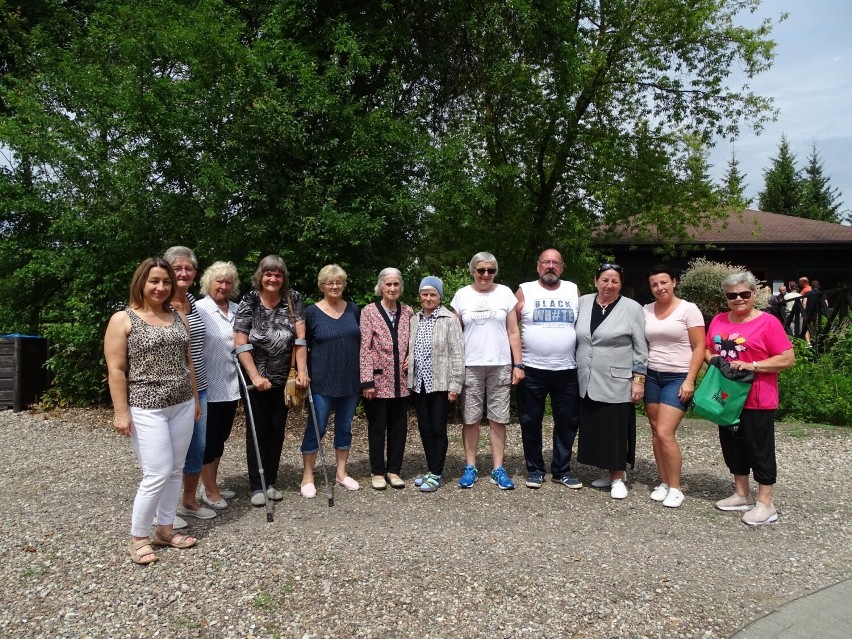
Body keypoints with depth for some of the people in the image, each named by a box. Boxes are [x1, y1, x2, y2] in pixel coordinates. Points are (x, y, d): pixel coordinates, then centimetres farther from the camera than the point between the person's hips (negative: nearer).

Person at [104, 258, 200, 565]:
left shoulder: (179, 317, 11)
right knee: (158, 474, -6)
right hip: (146, 409, -6)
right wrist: (121, 412, -13)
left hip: (182, 406, 6)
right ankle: (138, 537, 12)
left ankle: (165, 528, 26)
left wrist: (195, 399, 16)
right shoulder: (123, 319, -5)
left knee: (175, 471, 11)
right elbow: (116, 370, -9)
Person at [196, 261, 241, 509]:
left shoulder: (236, 310, 8)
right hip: (209, 387, -6)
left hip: (231, 386, 6)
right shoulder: (199, 309, -10)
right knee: (209, 439, 4)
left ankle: (211, 485, 31)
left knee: (221, 437, 16)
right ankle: (210, 491, 18)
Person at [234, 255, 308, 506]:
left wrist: (302, 371, -12)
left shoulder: (293, 300, -2)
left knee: (277, 429, 9)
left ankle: (271, 483, 23)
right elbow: (241, 344, -12)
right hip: (255, 379, -3)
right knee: (258, 430, 4)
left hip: (283, 379, 3)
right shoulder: (249, 302, -9)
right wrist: (255, 377, -18)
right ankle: (257, 487, 15)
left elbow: (300, 338, -5)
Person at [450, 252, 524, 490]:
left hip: (500, 365, 0)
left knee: (498, 418, 4)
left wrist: (518, 365, 0)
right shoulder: (462, 295, 5)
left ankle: (498, 469, 14)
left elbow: (513, 332, 5)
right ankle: (470, 467, 16)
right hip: (470, 366, 0)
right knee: (470, 418, 5)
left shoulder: (505, 293, 5)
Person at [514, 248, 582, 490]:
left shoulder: (573, 290, 8)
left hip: (567, 370, 2)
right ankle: (535, 469, 20)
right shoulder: (525, 291, 1)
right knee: (531, 422, 6)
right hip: (532, 370, -2)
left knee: (567, 422, 9)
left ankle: (562, 470, 23)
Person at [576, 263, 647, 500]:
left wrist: (638, 379, -8)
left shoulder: (632, 308, -4)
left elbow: (640, 348, -3)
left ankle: (618, 477, 13)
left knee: (616, 430, -1)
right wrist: (575, 371, 11)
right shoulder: (583, 303, 7)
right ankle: (610, 471, 25)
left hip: (617, 382, -4)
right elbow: (575, 339, 13)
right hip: (587, 382, 4)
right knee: (594, 429, 9)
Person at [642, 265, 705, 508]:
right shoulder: (645, 310, 6)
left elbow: (699, 348, -7)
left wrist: (689, 381, -13)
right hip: (651, 377, 5)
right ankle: (664, 483, 20)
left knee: (665, 433, -11)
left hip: (678, 378, -5)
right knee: (656, 432, 7)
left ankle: (675, 488, 4)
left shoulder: (688, 309, -6)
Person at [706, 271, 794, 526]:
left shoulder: (768, 322, -11)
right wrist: (712, 359, -5)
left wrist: (752, 366, -22)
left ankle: (765, 504, 14)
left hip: (756, 400, -6)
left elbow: (787, 359, -13)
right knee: (732, 446, 15)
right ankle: (742, 495, 29)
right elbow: (707, 349, 17)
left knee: (759, 449, 3)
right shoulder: (718, 320, 6)